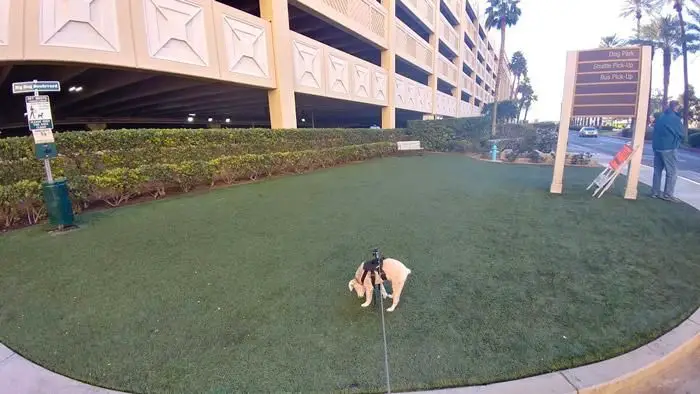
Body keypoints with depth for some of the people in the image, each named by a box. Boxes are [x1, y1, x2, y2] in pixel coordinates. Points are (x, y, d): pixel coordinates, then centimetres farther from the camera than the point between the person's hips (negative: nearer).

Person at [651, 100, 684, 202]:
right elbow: (681, 134, -3)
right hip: (668, 148, -7)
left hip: (656, 146, 7)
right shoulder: (675, 118, -9)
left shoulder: (661, 117, 12)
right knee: (672, 172, -1)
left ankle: (655, 192, 14)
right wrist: (676, 142, 14)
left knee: (657, 170, 12)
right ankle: (668, 194, -2)